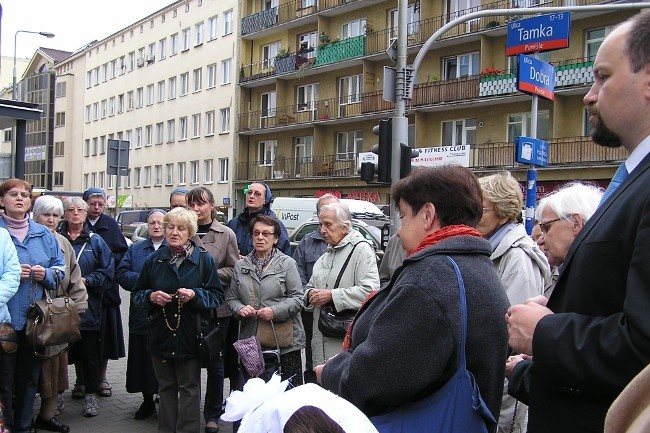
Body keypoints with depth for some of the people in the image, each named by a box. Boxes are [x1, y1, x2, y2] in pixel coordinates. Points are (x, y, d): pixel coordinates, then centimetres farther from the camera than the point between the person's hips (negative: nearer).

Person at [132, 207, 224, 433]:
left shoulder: (204, 259, -2)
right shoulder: (154, 259, 6)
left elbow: (217, 296, -2)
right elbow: (137, 293, 11)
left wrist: (195, 295, -19)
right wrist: (151, 296, -10)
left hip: (189, 335, -3)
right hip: (160, 334, 3)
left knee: (189, 387, 4)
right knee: (166, 387, 13)